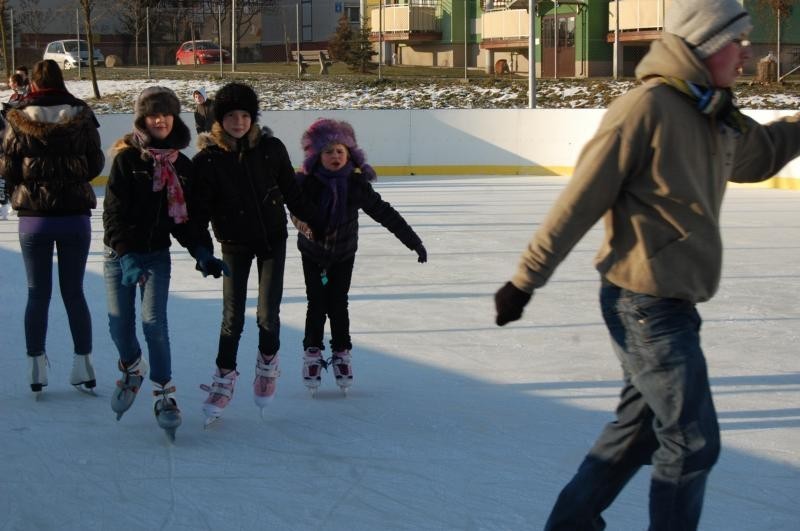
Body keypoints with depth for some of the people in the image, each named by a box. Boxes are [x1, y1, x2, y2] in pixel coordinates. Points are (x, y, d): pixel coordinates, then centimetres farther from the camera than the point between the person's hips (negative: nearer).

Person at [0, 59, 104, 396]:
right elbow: (96, 165, 0)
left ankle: (36, 367, 8)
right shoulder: (81, 117, -5)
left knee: (37, 293, 7)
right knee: (74, 292, 10)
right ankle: (83, 365, 11)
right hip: (76, 215, 1)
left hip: (34, 216, -1)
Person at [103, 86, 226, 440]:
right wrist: (126, 255, -24)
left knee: (154, 321, -12)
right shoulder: (127, 159, -8)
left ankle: (164, 393, -3)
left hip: (156, 254, 1)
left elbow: (186, 217, 9)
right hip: (119, 254, -1)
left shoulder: (182, 166, 4)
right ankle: (132, 369, 36)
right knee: (119, 323, 5)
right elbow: (114, 212, -13)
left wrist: (203, 252, -5)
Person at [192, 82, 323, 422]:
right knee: (232, 316, 1)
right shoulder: (208, 159, -13)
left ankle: (268, 362, 26)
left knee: (268, 314, -3)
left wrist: (316, 225, 4)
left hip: (272, 239, 1)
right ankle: (225, 376, 20)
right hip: (234, 244, 0)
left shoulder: (271, 149, -10)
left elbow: (292, 193, 0)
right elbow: (199, 209, -9)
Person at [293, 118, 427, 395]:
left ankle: (342, 353, 17)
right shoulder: (306, 182, -21)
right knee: (317, 303, 0)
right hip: (312, 252, 0)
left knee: (338, 304, 0)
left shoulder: (357, 185, -18)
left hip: (343, 253, 0)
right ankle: (312, 353, 17)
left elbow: (385, 214, -14)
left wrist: (414, 241, -13)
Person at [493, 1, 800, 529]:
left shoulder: (717, 119, 7)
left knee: (641, 425, 18)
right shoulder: (647, 108, -18)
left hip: (670, 304, 9)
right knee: (693, 443, 0)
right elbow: (580, 202, -17)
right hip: (646, 304, -9)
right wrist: (527, 279, -15)